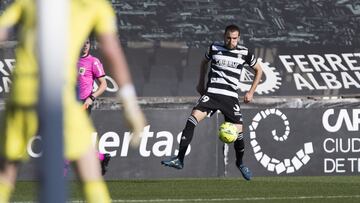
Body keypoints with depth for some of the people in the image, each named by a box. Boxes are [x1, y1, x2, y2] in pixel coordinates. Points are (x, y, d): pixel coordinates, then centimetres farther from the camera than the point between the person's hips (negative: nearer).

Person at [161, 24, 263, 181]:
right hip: (211, 93, 0)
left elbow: (258, 70, 17)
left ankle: (240, 163, 26)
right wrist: (201, 83, 21)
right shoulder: (214, 48, 5)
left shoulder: (244, 53, 3)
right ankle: (179, 159, -23)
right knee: (193, 117, -22)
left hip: (231, 97, 0)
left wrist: (251, 92, 10)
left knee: (238, 131, -6)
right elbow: (204, 62, 26)